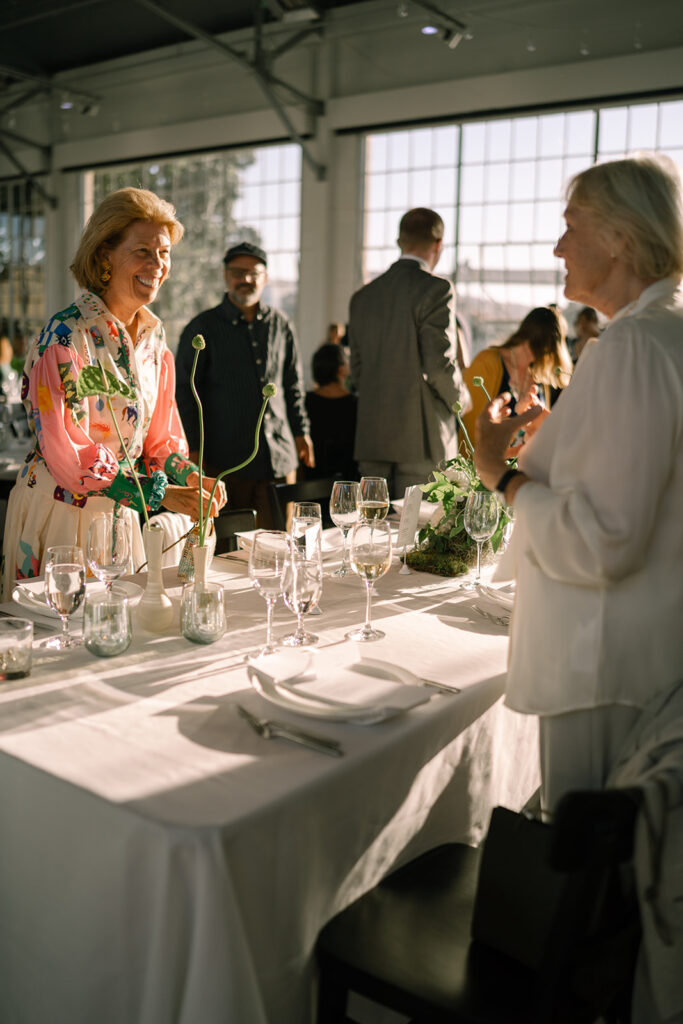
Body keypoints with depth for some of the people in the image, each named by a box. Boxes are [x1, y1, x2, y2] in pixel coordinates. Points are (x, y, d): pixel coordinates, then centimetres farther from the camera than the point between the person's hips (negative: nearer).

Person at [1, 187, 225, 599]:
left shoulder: (154, 335, 5)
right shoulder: (65, 335, -18)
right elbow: (66, 449, -23)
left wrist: (191, 478, -9)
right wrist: (160, 492, -25)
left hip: (120, 512, 7)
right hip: (60, 511, -6)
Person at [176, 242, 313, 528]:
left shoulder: (281, 326, 13)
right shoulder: (203, 328, 2)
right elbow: (184, 391, 1)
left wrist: (301, 432, 16)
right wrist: (193, 449, -5)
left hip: (278, 458, 3)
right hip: (224, 460, -3)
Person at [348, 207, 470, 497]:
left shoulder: (362, 296, 11)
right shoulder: (436, 290, -8)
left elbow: (357, 369, 13)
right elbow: (440, 364, -13)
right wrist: (461, 400, 5)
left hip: (371, 440, 6)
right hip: (422, 440, -6)